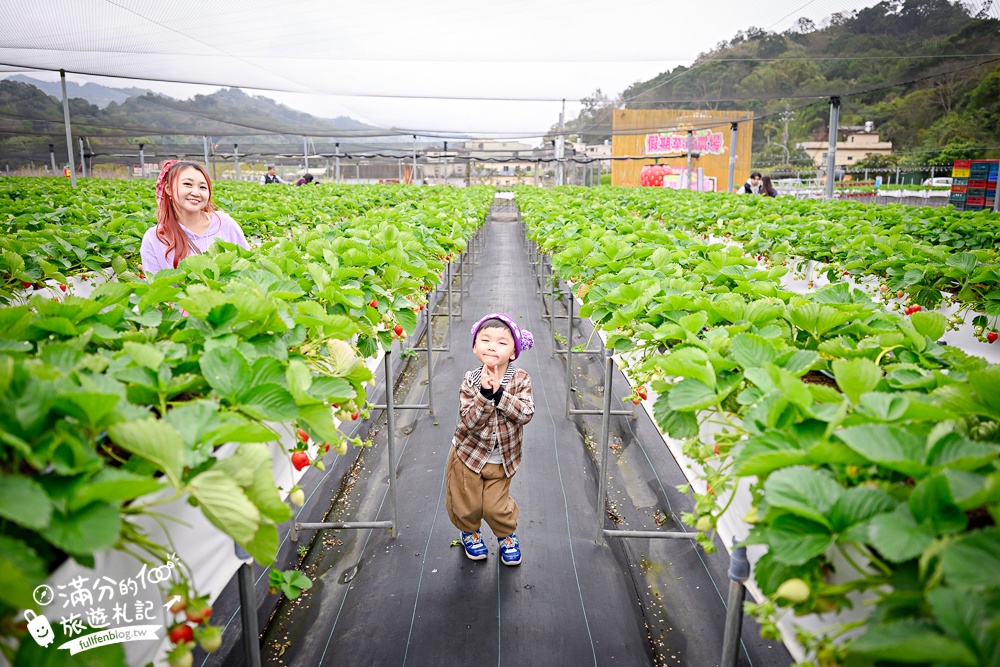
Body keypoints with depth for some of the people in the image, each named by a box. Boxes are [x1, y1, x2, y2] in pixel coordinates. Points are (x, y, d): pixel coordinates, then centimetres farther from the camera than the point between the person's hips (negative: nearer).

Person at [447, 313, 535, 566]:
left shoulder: (520, 379, -14)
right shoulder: (470, 381, -15)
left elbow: (526, 413, -25)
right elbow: (468, 421, -24)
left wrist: (499, 394, -33)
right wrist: (485, 394, -36)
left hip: (502, 460, 0)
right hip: (468, 455, 0)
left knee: (496, 507, 5)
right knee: (466, 504, 13)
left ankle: (507, 535, 38)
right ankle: (470, 532, 46)